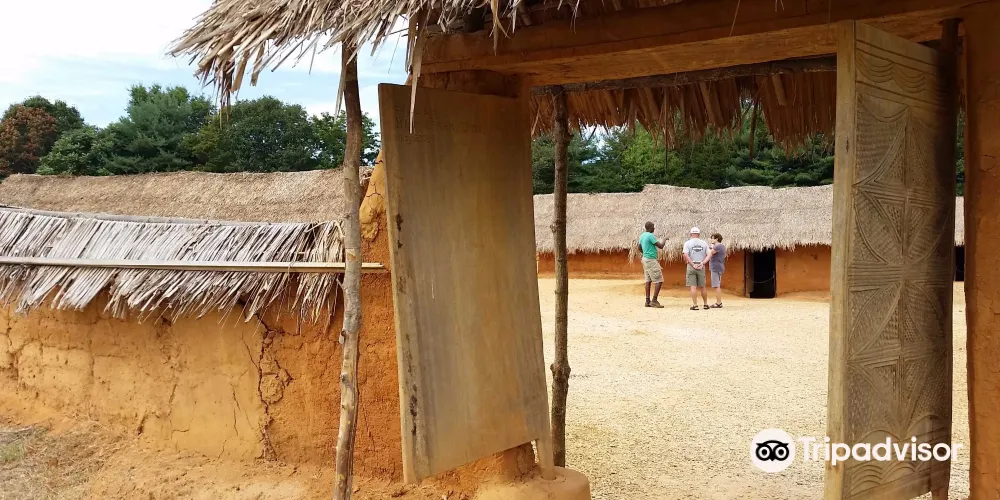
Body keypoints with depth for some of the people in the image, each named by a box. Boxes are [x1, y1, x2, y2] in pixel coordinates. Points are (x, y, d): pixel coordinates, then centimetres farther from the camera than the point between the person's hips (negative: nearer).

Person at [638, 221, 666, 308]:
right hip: (651, 260, -10)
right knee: (659, 281, -7)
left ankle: (647, 301, 9)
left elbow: (639, 248, 21)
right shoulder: (650, 236, -18)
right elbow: (660, 246, -16)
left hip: (645, 259, 10)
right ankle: (654, 300, -9)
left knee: (648, 280, 10)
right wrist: (664, 240, 3)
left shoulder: (642, 236, 11)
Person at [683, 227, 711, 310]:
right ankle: (706, 304, 19)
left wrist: (693, 264, -10)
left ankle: (695, 305, -5)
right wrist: (702, 263, -7)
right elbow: (708, 255, -1)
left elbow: (686, 255, -13)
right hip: (701, 267, 2)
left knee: (693, 286, -3)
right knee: (702, 286, 12)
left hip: (691, 266, -2)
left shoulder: (687, 243, -2)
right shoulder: (704, 243, 6)